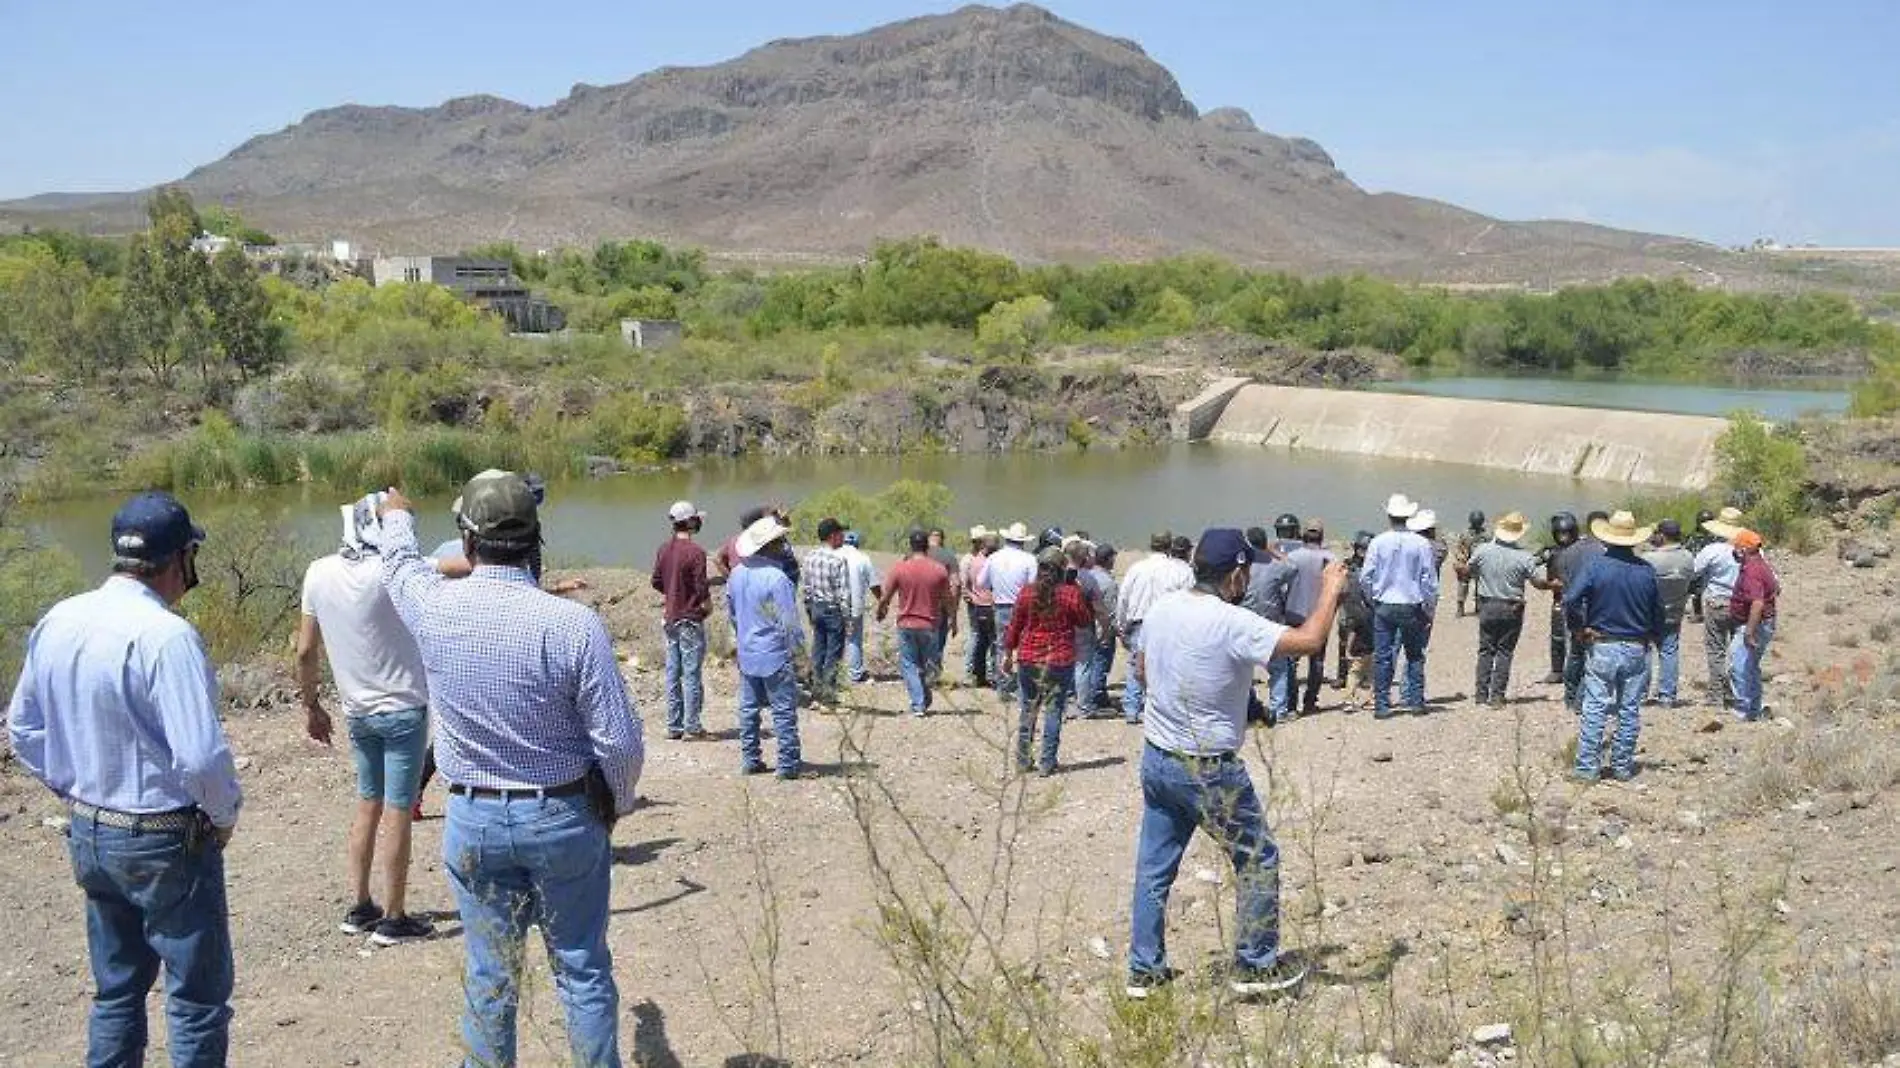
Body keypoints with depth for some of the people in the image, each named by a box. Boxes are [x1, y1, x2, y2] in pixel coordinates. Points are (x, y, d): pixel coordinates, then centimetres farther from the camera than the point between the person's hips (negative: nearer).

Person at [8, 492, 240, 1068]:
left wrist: (75, 789, 17)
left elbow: (23, 729, 11)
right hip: (165, 842, -7)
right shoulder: (165, 636, -24)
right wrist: (224, 815, -10)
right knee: (198, 998, 7)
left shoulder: (56, 623, 0)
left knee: (116, 989, 21)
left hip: (88, 835, 8)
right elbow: (200, 756, -27)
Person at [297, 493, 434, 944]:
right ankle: (393, 919, 10)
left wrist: (311, 705, 14)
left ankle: (359, 908, 25)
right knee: (397, 812, 2)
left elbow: (306, 652, 4)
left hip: (356, 711, 6)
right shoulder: (390, 573, -21)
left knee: (367, 804, 19)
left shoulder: (319, 574, -4)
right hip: (403, 709, -6)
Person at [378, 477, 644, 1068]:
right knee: (583, 970, 11)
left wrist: (396, 517, 38)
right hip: (564, 816, -2)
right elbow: (620, 742, -16)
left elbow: (401, 560, 16)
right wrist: (617, 804, 5)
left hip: (474, 820, 2)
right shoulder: (573, 624, -20)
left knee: (490, 976, 14)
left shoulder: (435, 609, -10)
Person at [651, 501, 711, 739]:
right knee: (692, 674, -1)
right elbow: (702, 587, -16)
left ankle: (674, 726, 14)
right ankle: (692, 726, 2)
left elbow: (656, 582, 10)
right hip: (691, 619, -6)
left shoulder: (664, 550, 4)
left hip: (669, 619, 6)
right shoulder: (695, 551, -16)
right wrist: (707, 604, 2)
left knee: (673, 673, 10)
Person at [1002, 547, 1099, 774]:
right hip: (1060, 661, -2)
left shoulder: (1027, 593, -2)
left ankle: (1022, 761, 21)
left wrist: (1008, 653, 13)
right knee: (1053, 711, 6)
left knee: (1027, 710, 14)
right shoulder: (1071, 593, -9)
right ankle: (1046, 764, 7)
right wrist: (1083, 600, 14)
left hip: (1028, 660, 2)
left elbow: (1014, 625, 3)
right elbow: (1085, 621, 2)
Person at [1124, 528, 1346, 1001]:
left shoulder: (1161, 609, 1)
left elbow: (1141, 669, 16)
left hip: (1155, 757, 7)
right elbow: (1309, 641, -26)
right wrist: (1330, 590, -10)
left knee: (1154, 868, 14)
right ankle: (1255, 966, 20)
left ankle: (1144, 970, 22)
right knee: (1258, 860, 12)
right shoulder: (1232, 624, -23)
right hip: (1208, 770, -7)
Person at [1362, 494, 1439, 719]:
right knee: (1415, 655, 14)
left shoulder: (1378, 543, -5)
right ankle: (1416, 701, 14)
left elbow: (1365, 578, -1)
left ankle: (1381, 705, 4)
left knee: (1382, 656, 4)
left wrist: (1373, 600, 15)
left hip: (1384, 607, 0)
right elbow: (1430, 580, -1)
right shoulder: (1421, 544, -5)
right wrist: (1430, 610, 8)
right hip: (1412, 607, 0)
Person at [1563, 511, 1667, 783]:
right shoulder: (1646, 570, -1)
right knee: (1629, 710, 10)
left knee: (1594, 709, 0)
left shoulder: (1596, 565, -9)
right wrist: (1655, 638, 21)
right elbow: (1658, 611, 6)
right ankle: (1622, 767, 16)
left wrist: (1578, 629, -4)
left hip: (1602, 647, -2)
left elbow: (1570, 600, -18)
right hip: (1637, 650, 2)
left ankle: (1587, 767, 0)